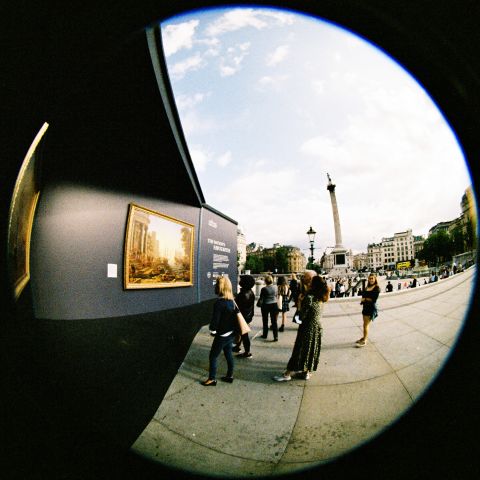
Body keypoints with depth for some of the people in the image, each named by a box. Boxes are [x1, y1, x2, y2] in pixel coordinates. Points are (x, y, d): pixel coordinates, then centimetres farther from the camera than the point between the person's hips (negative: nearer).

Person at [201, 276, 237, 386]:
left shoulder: (219, 302, -23)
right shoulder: (232, 300, 1)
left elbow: (215, 319, -22)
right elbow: (234, 315, 9)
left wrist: (212, 331, -5)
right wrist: (235, 329, 15)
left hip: (222, 335, -8)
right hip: (231, 333, 8)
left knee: (213, 356, 8)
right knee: (228, 354, 20)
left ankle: (212, 379, 19)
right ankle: (230, 376, 31)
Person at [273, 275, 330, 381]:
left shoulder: (309, 297, -21)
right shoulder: (321, 298, 2)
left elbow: (303, 315, -18)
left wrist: (300, 301, -6)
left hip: (308, 327, -7)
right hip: (317, 327, 7)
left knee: (299, 350, 0)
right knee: (312, 349, 16)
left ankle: (287, 374, 10)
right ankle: (307, 371, 27)